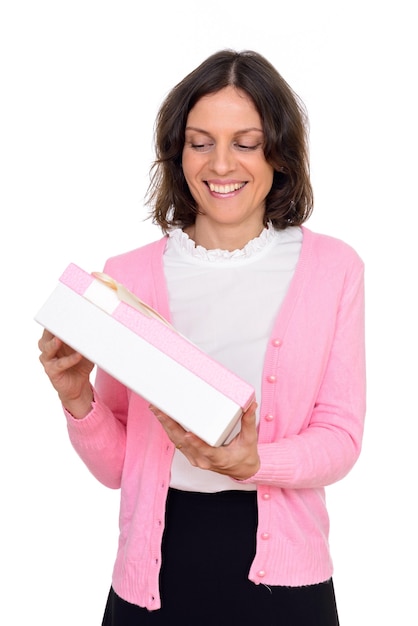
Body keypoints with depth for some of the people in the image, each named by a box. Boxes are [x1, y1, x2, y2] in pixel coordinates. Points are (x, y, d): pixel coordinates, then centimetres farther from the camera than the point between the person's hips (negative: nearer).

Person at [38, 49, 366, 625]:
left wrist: (252, 462, -21)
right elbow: (115, 467, 2)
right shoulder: (129, 275, -2)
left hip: (281, 570, 0)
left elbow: (341, 437, -4)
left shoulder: (332, 269, -2)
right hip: (159, 566, 1)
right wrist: (78, 399, -17)